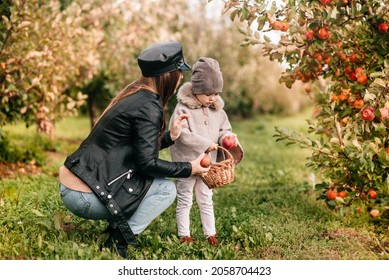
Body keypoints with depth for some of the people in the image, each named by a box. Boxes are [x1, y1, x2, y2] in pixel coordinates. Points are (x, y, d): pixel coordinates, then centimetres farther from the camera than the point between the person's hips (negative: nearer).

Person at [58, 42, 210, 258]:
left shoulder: (135, 95, 12)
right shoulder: (149, 107, -16)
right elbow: (147, 163, -17)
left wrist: (171, 136, 9)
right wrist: (189, 169, -5)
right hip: (85, 198, -9)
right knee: (166, 189, -3)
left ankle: (117, 231, 15)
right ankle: (117, 243, -2)